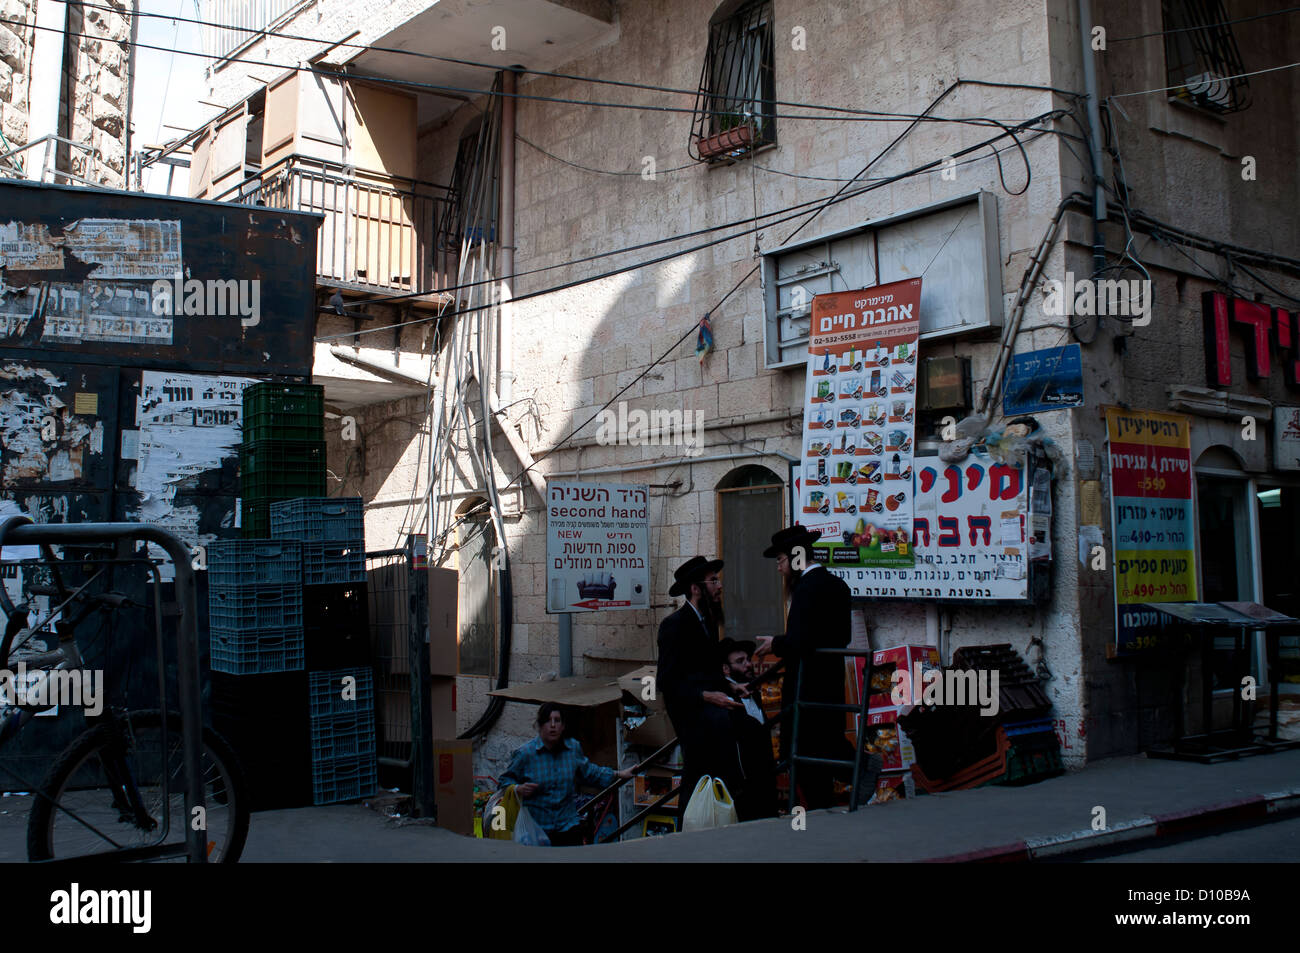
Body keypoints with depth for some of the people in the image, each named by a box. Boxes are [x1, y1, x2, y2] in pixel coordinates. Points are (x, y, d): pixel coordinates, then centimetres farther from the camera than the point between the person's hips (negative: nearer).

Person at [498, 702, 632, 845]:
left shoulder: (574, 748, 6)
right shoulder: (525, 753, -6)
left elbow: (588, 772, 25)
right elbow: (504, 781, 4)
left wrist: (618, 774, 26)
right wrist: (518, 789, -16)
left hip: (567, 827, 3)